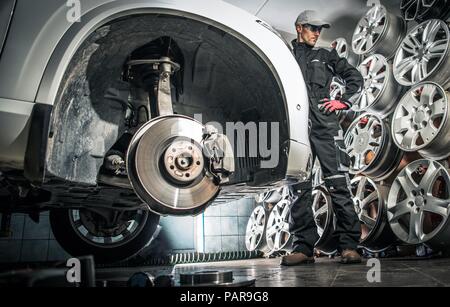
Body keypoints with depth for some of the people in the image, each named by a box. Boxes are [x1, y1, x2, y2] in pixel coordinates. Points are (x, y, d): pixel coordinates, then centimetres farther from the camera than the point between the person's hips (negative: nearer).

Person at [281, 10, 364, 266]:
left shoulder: (326, 56, 22)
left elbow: (355, 77, 22)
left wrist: (343, 101, 8)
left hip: (325, 125, 1)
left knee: (339, 183, -7)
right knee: (300, 187, -1)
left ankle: (349, 245, -2)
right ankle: (304, 247, 4)